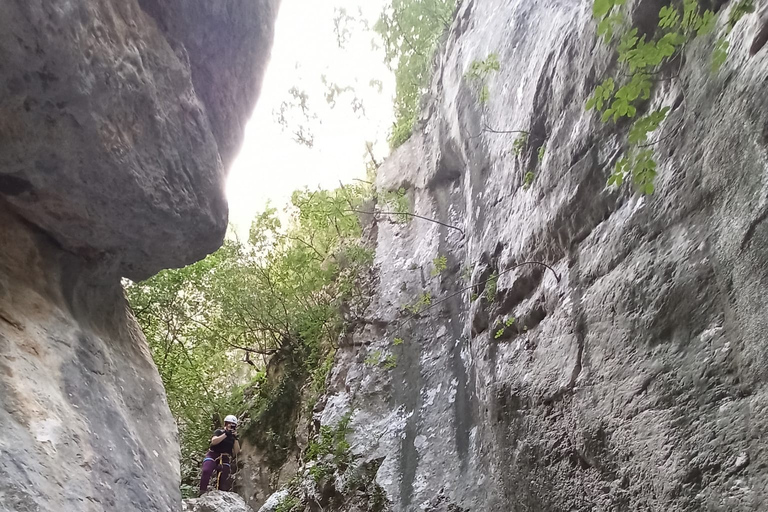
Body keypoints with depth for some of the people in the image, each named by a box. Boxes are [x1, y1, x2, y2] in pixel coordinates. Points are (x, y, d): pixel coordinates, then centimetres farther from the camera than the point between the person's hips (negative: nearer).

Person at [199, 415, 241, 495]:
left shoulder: (234, 437, 13)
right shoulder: (219, 431, 5)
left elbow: (237, 451, 2)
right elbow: (213, 441, -15)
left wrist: (235, 439, -10)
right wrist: (226, 434, -19)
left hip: (225, 459, 3)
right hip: (213, 455, -3)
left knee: (224, 478, -9)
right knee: (206, 471, -26)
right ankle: (202, 493, -19)